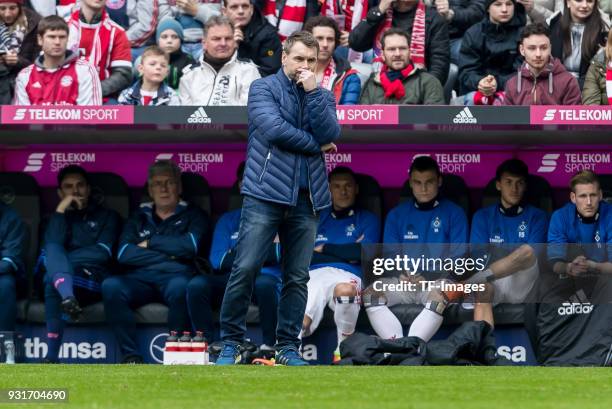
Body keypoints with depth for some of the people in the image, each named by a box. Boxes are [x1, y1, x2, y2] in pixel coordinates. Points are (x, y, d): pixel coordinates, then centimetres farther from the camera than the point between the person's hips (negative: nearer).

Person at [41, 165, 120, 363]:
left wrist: (60, 259, -3)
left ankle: (52, 357, -52)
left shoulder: (107, 217, 21)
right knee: (53, 249, -33)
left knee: (53, 283, -37)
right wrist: (60, 211, 0)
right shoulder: (56, 219, 27)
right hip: (59, 276, 2)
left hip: (93, 281, -2)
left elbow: (102, 253, 1)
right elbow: (50, 250, 3)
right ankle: (67, 299, -64)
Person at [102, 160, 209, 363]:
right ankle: (130, 354, -30)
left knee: (179, 287, -40)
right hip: (140, 278, 2)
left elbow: (190, 246, -3)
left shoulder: (193, 215, 19)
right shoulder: (140, 218, 26)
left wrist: (150, 243, 5)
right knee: (111, 286, -31)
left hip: (173, 277, -2)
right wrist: (169, 254, 1)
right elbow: (124, 253, 7)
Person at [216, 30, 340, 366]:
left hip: (305, 200, 4)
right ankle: (230, 343, 1)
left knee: (297, 277, 4)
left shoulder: (322, 97, 15)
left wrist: (313, 92, -8)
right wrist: (315, 144, -3)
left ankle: (288, 347, 10)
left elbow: (330, 134, -3)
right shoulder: (263, 88, 4)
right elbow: (274, 129, -12)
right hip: (265, 195, -4)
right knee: (245, 268, -8)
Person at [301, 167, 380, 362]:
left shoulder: (368, 219, 23)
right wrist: (346, 253, 3)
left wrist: (324, 248, 10)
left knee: (345, 289, -41)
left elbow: (363, 252, 4)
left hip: (348, 276, -2)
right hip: (314, 275, 2)